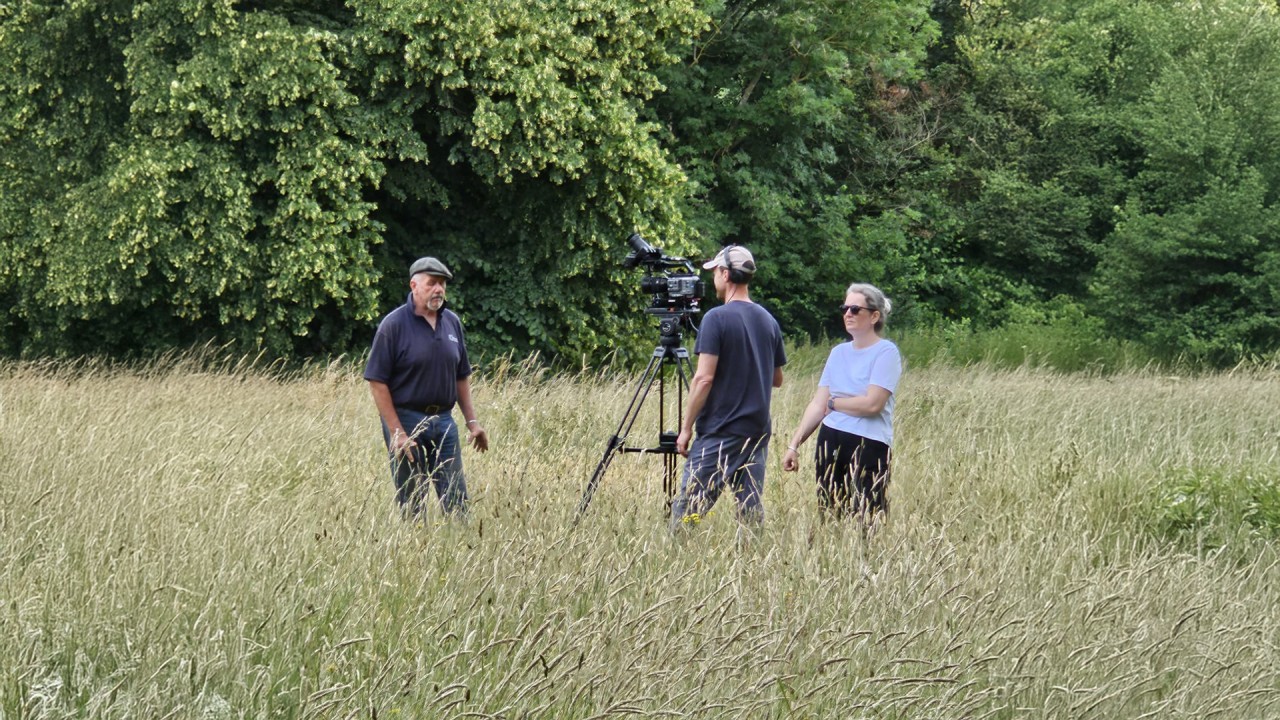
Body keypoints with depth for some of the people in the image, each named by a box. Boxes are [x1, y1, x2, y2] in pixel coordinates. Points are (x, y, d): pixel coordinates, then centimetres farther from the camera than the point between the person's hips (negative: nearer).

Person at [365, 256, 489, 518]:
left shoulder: (452, 322, 8)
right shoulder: (394, 325, -10)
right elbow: (377, 382, -11)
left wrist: (472, 421, 10)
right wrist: (397, 433, -16)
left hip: (444, 420, 5)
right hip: (406, 420, -5)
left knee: (456, 502, 3)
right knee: (410, 506, 1)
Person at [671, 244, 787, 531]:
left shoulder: (717, 319, -11)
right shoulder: (768, 321, 9)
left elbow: (704, 378, -14)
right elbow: (777, 379, 18)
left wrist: (685, 428, -8)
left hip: (719, 433, -7)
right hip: (758, 432, 7)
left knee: (687, 508, -5)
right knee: (751, 507, 6)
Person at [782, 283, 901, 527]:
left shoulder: (886, 352, -5)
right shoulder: (839, 352, 14)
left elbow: (872, 404, -15)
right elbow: (817, 404, 13)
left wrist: (833, 402, 0)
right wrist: (794, 444, 7)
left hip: (868, 444, -6)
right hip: (830, 441, 6)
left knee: (866, 522, -9)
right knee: (829, 515, 6)